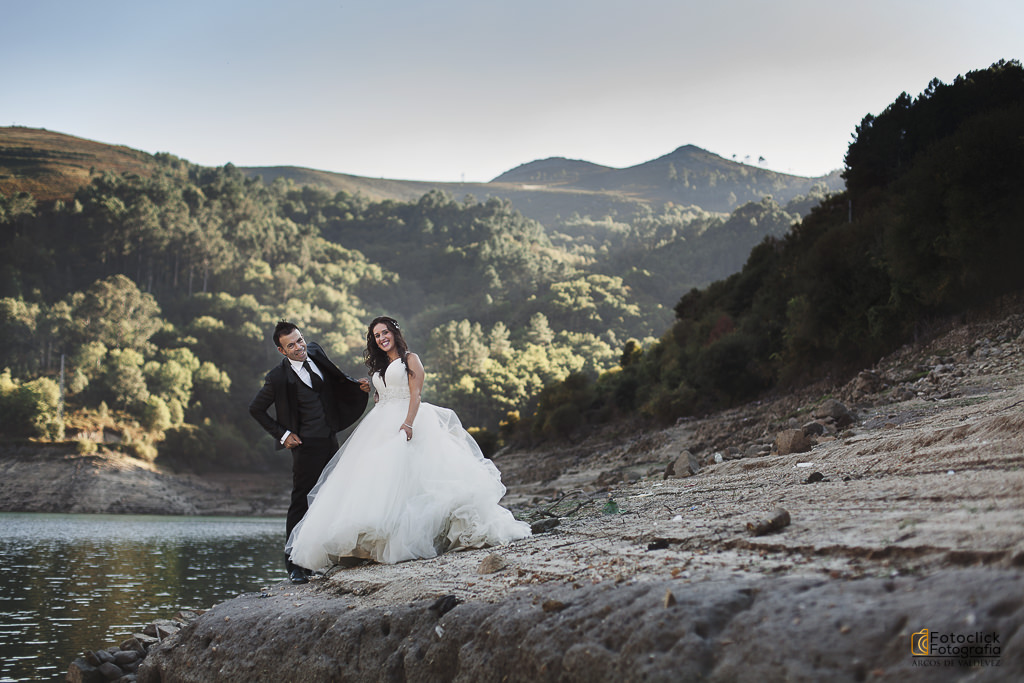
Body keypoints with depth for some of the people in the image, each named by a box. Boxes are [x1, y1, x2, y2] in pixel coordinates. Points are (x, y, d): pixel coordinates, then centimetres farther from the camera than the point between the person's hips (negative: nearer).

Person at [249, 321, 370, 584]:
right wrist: (282, 434, -6)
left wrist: (357, 385, 3)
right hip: (307, 445, -7)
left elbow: (335, 377, 22)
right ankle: (294, 562, 5)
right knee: (301, 502, -3)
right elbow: (256, 409, -3)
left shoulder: (315, 352, 3)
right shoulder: (279, 377, -14)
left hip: (331, 441, 7)